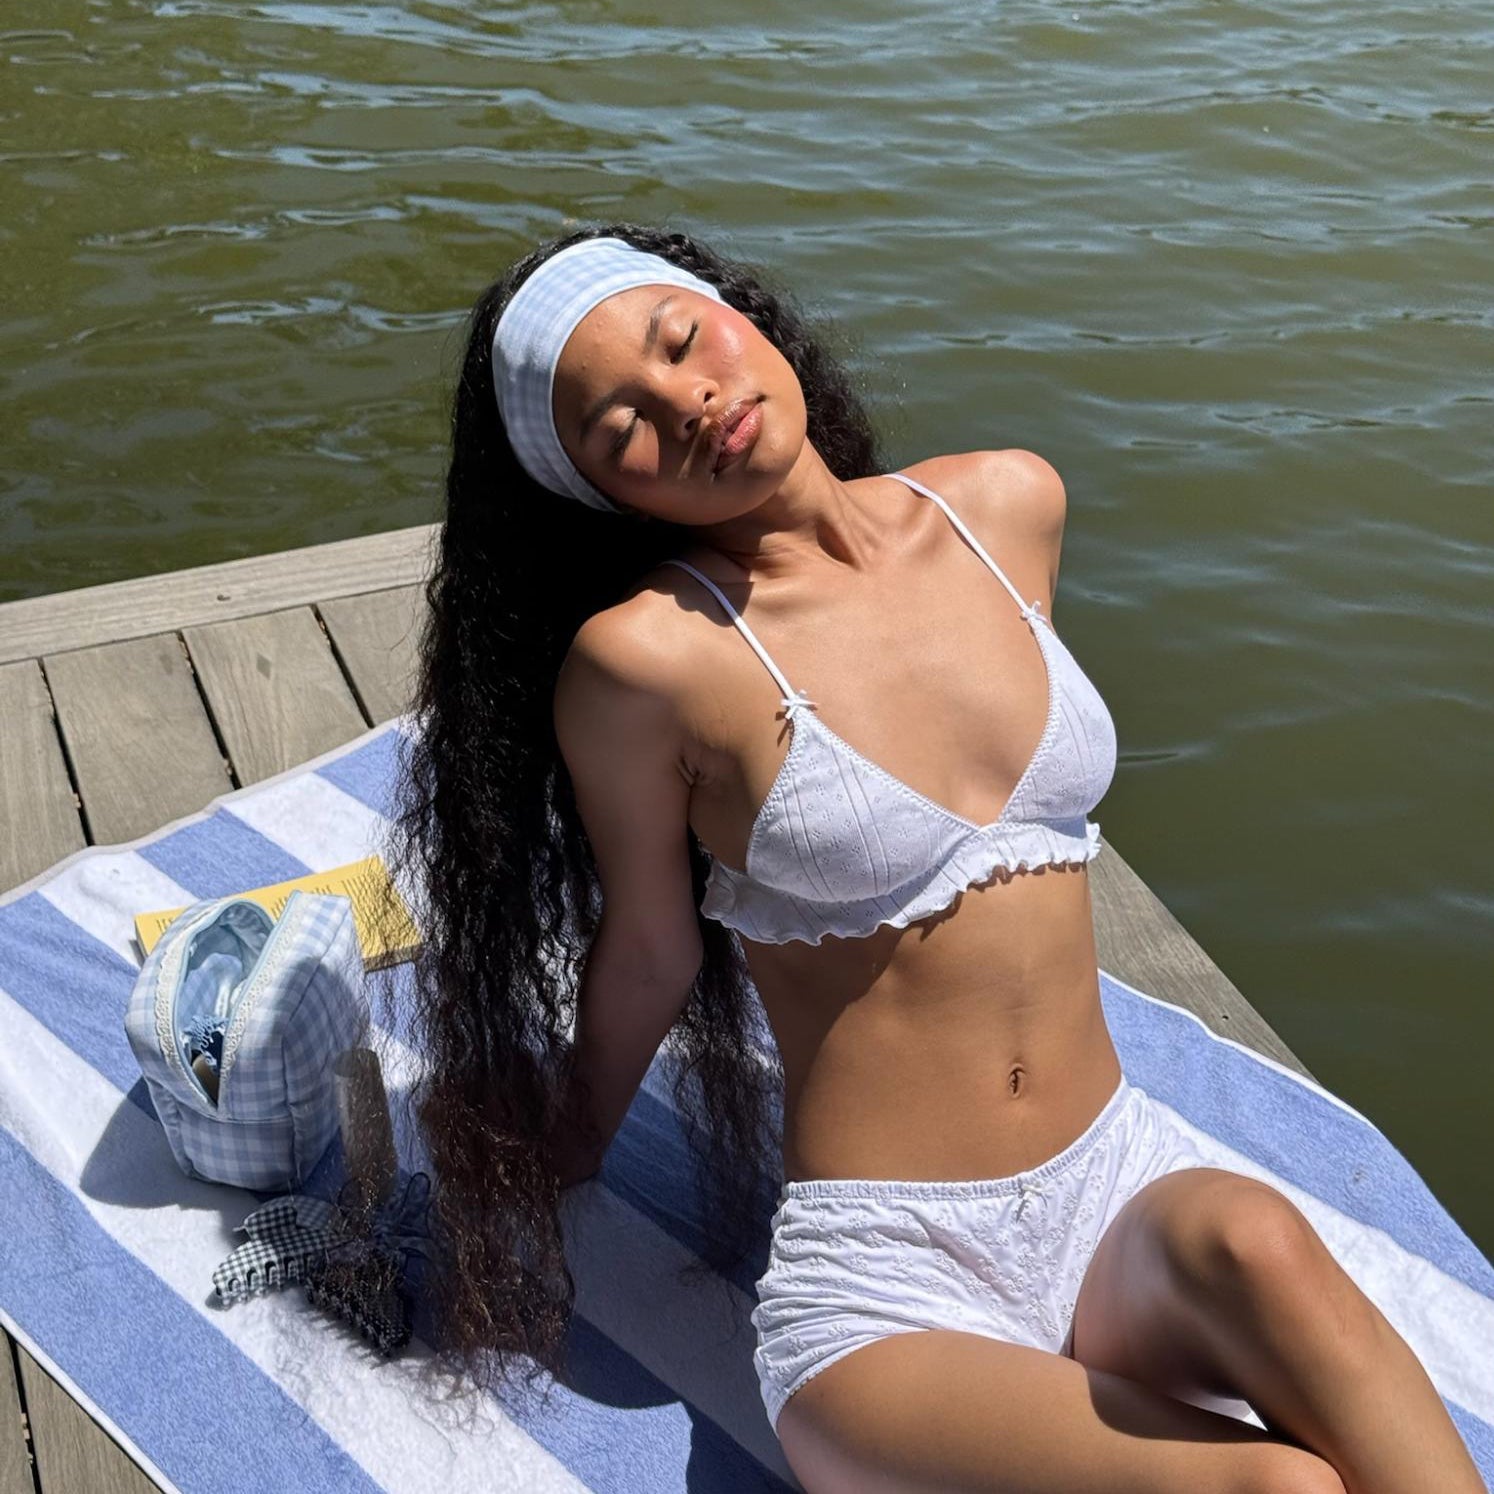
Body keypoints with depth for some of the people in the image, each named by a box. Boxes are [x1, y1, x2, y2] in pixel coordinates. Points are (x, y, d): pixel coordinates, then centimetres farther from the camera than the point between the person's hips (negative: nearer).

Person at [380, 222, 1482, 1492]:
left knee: (1255, 1243, -30)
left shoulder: (1009, 507, 4)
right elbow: (647, 958, 4)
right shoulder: (647, 654, -13)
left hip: (1124, 1181, 5)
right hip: (887, 1284, -4)